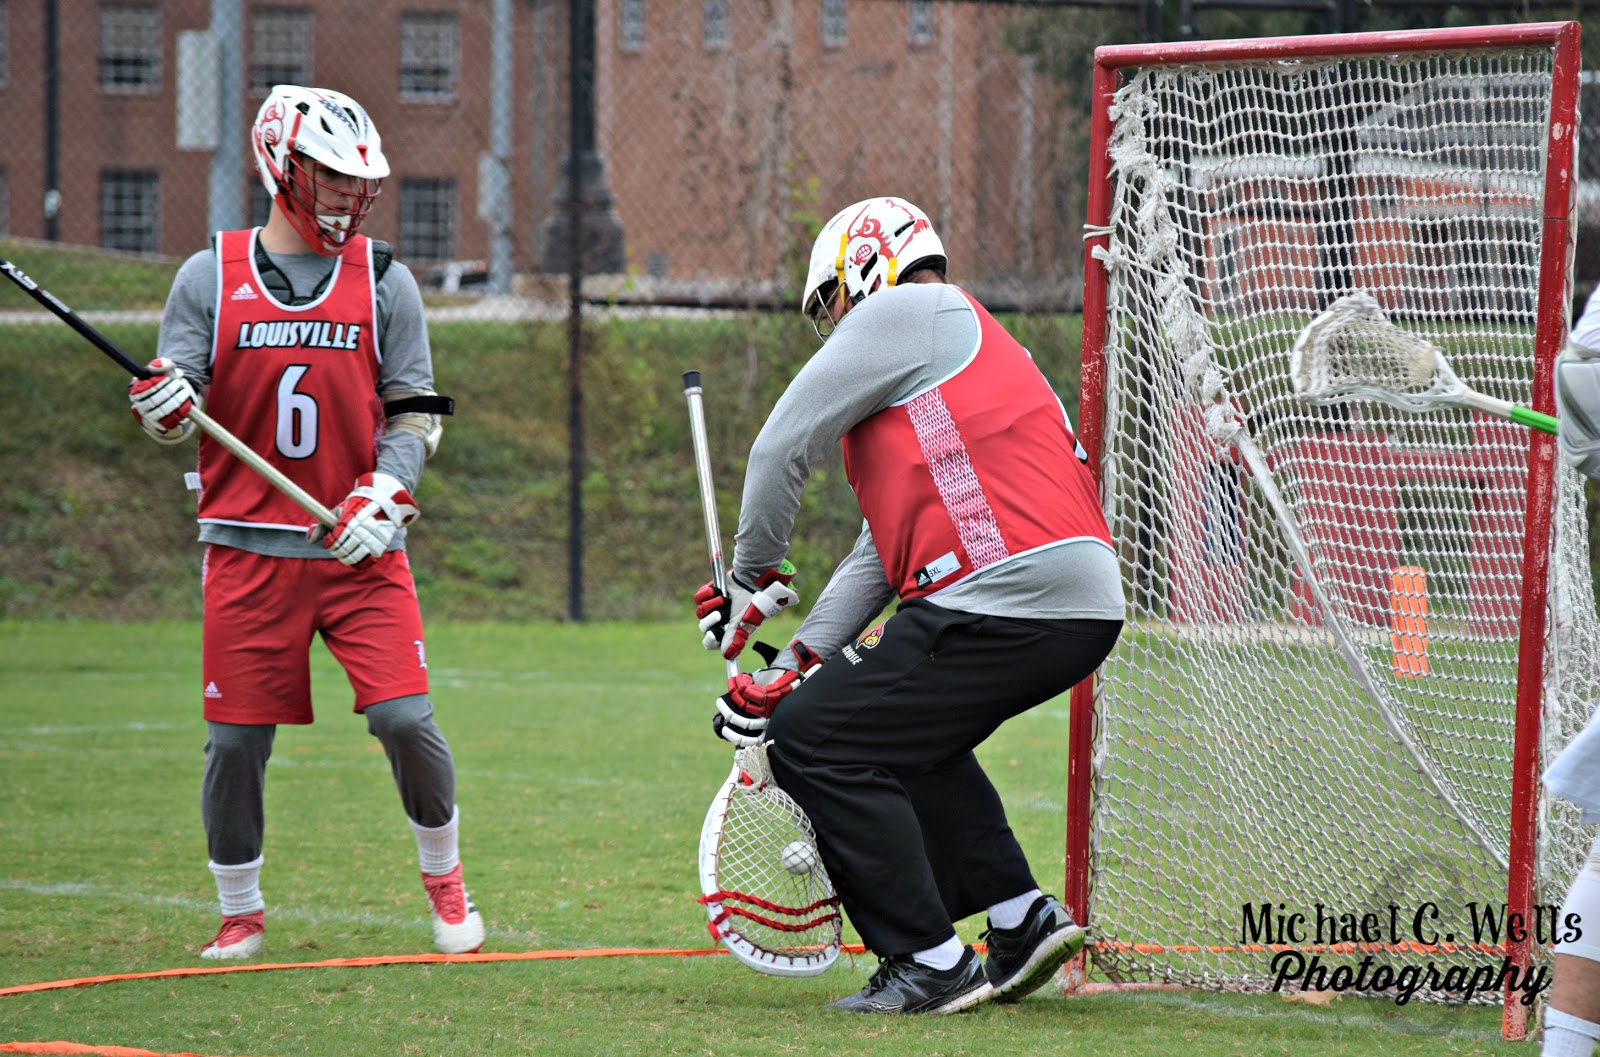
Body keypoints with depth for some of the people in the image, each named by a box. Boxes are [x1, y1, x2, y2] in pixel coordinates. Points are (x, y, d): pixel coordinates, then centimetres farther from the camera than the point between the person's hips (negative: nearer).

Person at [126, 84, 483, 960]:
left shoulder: (383, 281, 7)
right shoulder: (209, 278, 4)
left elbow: (414, 412, 6)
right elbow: (176, 406, 3)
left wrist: (382, 496, -11)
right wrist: (163, 406, -21)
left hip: (362, 552, 0)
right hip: (246, 548, 0)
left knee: (404, 720, -10)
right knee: (236, 739, -1)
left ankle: (444, 880, 14)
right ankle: (240, 915, 16)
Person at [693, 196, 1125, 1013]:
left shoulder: (907, 310, 4)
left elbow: (782, 447, 3)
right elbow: (883, 553, 28)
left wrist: (752, 578, 18)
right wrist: (792, 668, 23)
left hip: (1010, 599, -10)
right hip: (1085, 609, 10)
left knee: (813, 741, -3)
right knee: (905, 733, 30)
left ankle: (932, 966, -3)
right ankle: (1022, 919, 23)